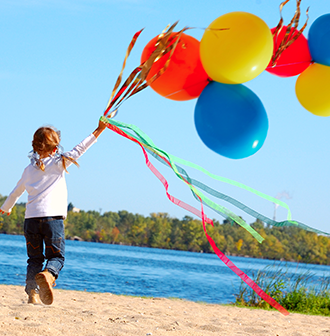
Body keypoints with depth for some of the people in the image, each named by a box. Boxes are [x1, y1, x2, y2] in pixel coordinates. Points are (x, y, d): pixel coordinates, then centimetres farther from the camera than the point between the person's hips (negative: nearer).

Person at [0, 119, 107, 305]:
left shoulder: (30, 169, 16)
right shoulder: (58, 163, 4)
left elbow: (16, 192, 29)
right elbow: (80, 149, 2)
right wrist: (99, 130, 7)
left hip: (31, 219, 4)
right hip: (52, 217, -4)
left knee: (34, 258, 11)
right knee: (56, 256, -1)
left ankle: (32, 293, -3)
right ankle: (48, 275, -33)